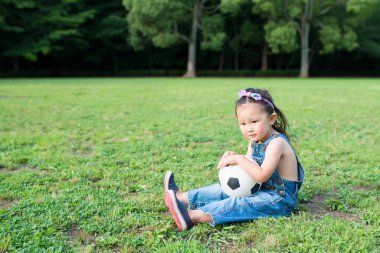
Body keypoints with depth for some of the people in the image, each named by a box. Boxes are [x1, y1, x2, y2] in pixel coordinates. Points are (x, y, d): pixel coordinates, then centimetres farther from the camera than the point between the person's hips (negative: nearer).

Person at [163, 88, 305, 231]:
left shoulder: (277, 142, -23)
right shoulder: (254, 142, 5)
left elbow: (262, 175, -32)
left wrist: (238, 159, -26)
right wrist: (234, 158, -11)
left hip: (280, 199, -9)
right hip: (262, 190, 9)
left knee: (239, 204, -26)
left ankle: (193, 216, -37)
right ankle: (181, 197, 8)